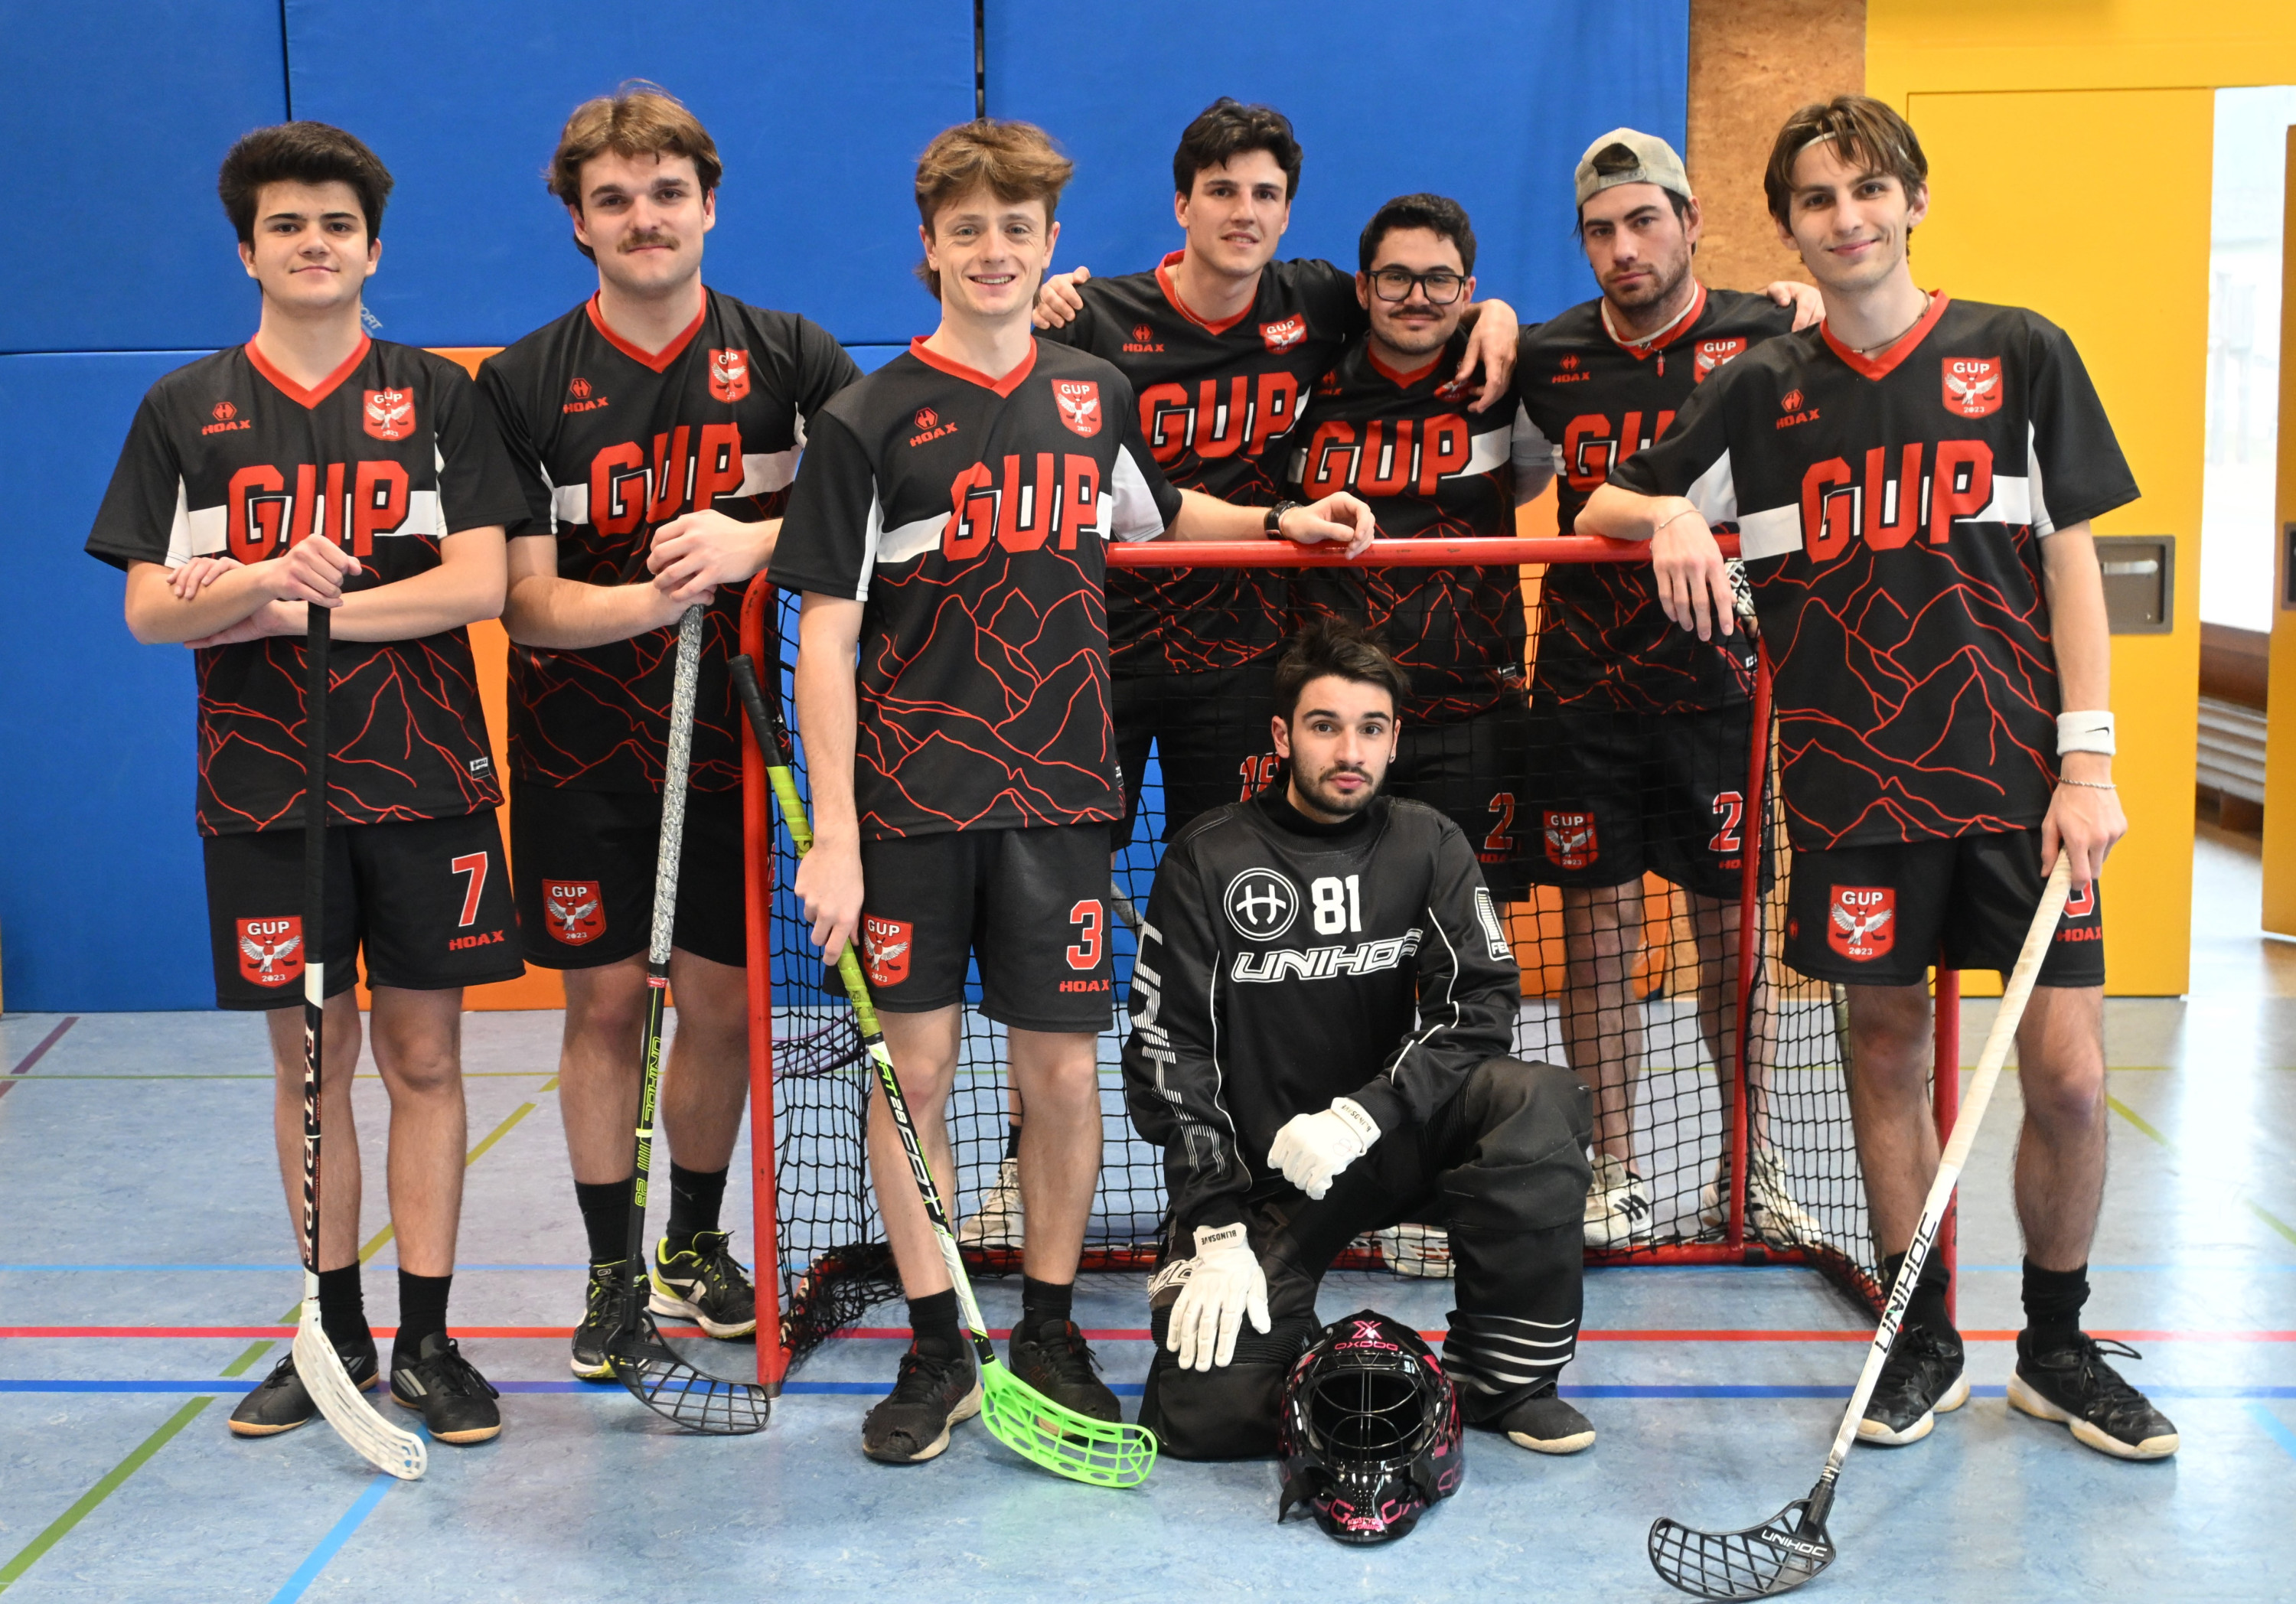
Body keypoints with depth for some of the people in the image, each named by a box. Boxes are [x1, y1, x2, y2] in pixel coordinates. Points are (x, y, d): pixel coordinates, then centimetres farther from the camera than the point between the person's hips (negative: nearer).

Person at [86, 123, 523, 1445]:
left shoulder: (437, 395, 4)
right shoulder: (184, 411, 7)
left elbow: (480, 582, -6)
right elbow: (149, 610, 0)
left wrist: (312, 610, -15)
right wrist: (262, 581, -20)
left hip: (425, 779, -1)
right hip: (265, 787, 1)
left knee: (425, 1058, 3)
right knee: (307, 1062, 8)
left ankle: (427, 1339, 13)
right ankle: (336, 1333, 20)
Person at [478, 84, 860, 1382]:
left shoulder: (789, 357, -2)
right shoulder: (522, 385, -5)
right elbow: (525, 601, -10)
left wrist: (755, 543, -25)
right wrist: (654, 598, -29)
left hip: (726, 732, 1)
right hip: (579, 747, -1)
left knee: (721, 1000, 7)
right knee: (604, 999, 5)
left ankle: (697, 1242, 29)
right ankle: (612, 1267, 21)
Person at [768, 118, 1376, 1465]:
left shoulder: (1095, 396, 8)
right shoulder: (871, 421, -4)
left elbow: (1150, 515, 29)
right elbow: (826, 634, -7)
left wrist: (1281, 521, 13)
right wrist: (833, 834, -13)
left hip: (1058, 794, 3)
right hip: (912, 798, -3)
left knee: (1062, 1072, 5)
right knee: (914, 1068, 3)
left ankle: (1052, 1334, 24)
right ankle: (938, 1352, 18)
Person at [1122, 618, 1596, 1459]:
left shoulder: (1426, 845, 2)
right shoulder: (1208, 861, -6)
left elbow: (1483, 1004, -8)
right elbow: (1167, 1053, -7)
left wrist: (1364, 1112, -23)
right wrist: (1216, 1232, -15)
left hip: (1395, 1140, 2)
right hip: (1256, 1174, -2)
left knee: (1542, 1101, -27)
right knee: (1207, 1413, -21)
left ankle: (1504, 1379, -10)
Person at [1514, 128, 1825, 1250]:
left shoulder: (1762, 338, -3)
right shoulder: (1548, 356, 4)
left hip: (1714, 683, -1)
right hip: (1581, 688, 1)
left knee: (1732, 927, 7)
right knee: (1597, 925, 4)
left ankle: (1748, 1174, 21)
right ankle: (1615, 1178, 16)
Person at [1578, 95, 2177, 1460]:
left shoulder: (2022, 355, 3)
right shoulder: (1764, 390, 7)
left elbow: (2071, 562, 2)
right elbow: (1604, 507, 13)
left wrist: (2087, 757, -5)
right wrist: (1671, 518, -11)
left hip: (2019, 772, -1)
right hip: (1856, 779, 1)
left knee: (2067, 1075, -3)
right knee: (1888, 1045, 7)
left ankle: (2058, 1347, 19)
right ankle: (1924, 1342, 23)